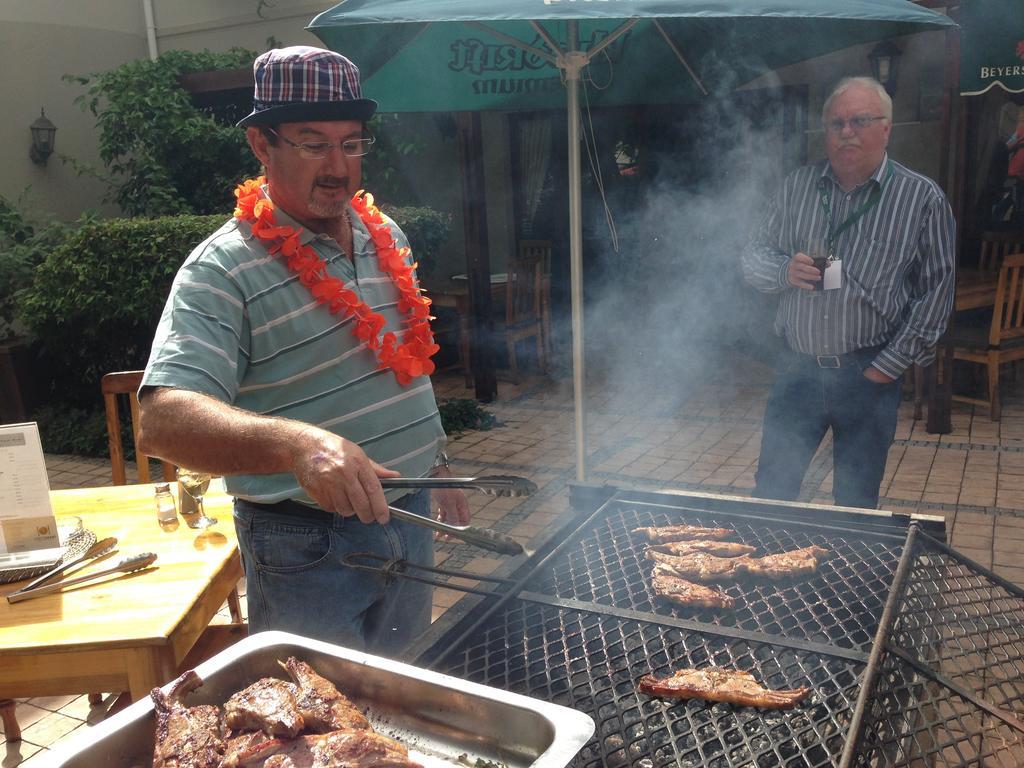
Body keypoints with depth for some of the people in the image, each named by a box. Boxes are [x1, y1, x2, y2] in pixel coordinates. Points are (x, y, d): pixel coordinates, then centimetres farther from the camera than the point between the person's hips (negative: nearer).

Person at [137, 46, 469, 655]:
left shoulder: (386, 235, 5)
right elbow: (163, 421, -30)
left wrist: (438, 466, 17)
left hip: (409, 516, 7)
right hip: (307, 550, -6)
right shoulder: (223, 272, -17)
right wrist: (296, 443, -46)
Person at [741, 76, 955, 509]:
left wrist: (892, 364, -10)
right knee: (770, 492, 11)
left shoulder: (923, 197, -4)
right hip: (798, 368, 2)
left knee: (856, 503, 12)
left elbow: (936, 291, -4)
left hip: (869, 375, -2)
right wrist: (785, 271, -15)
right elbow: (752, 258, 7)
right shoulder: (797, 186, 5)